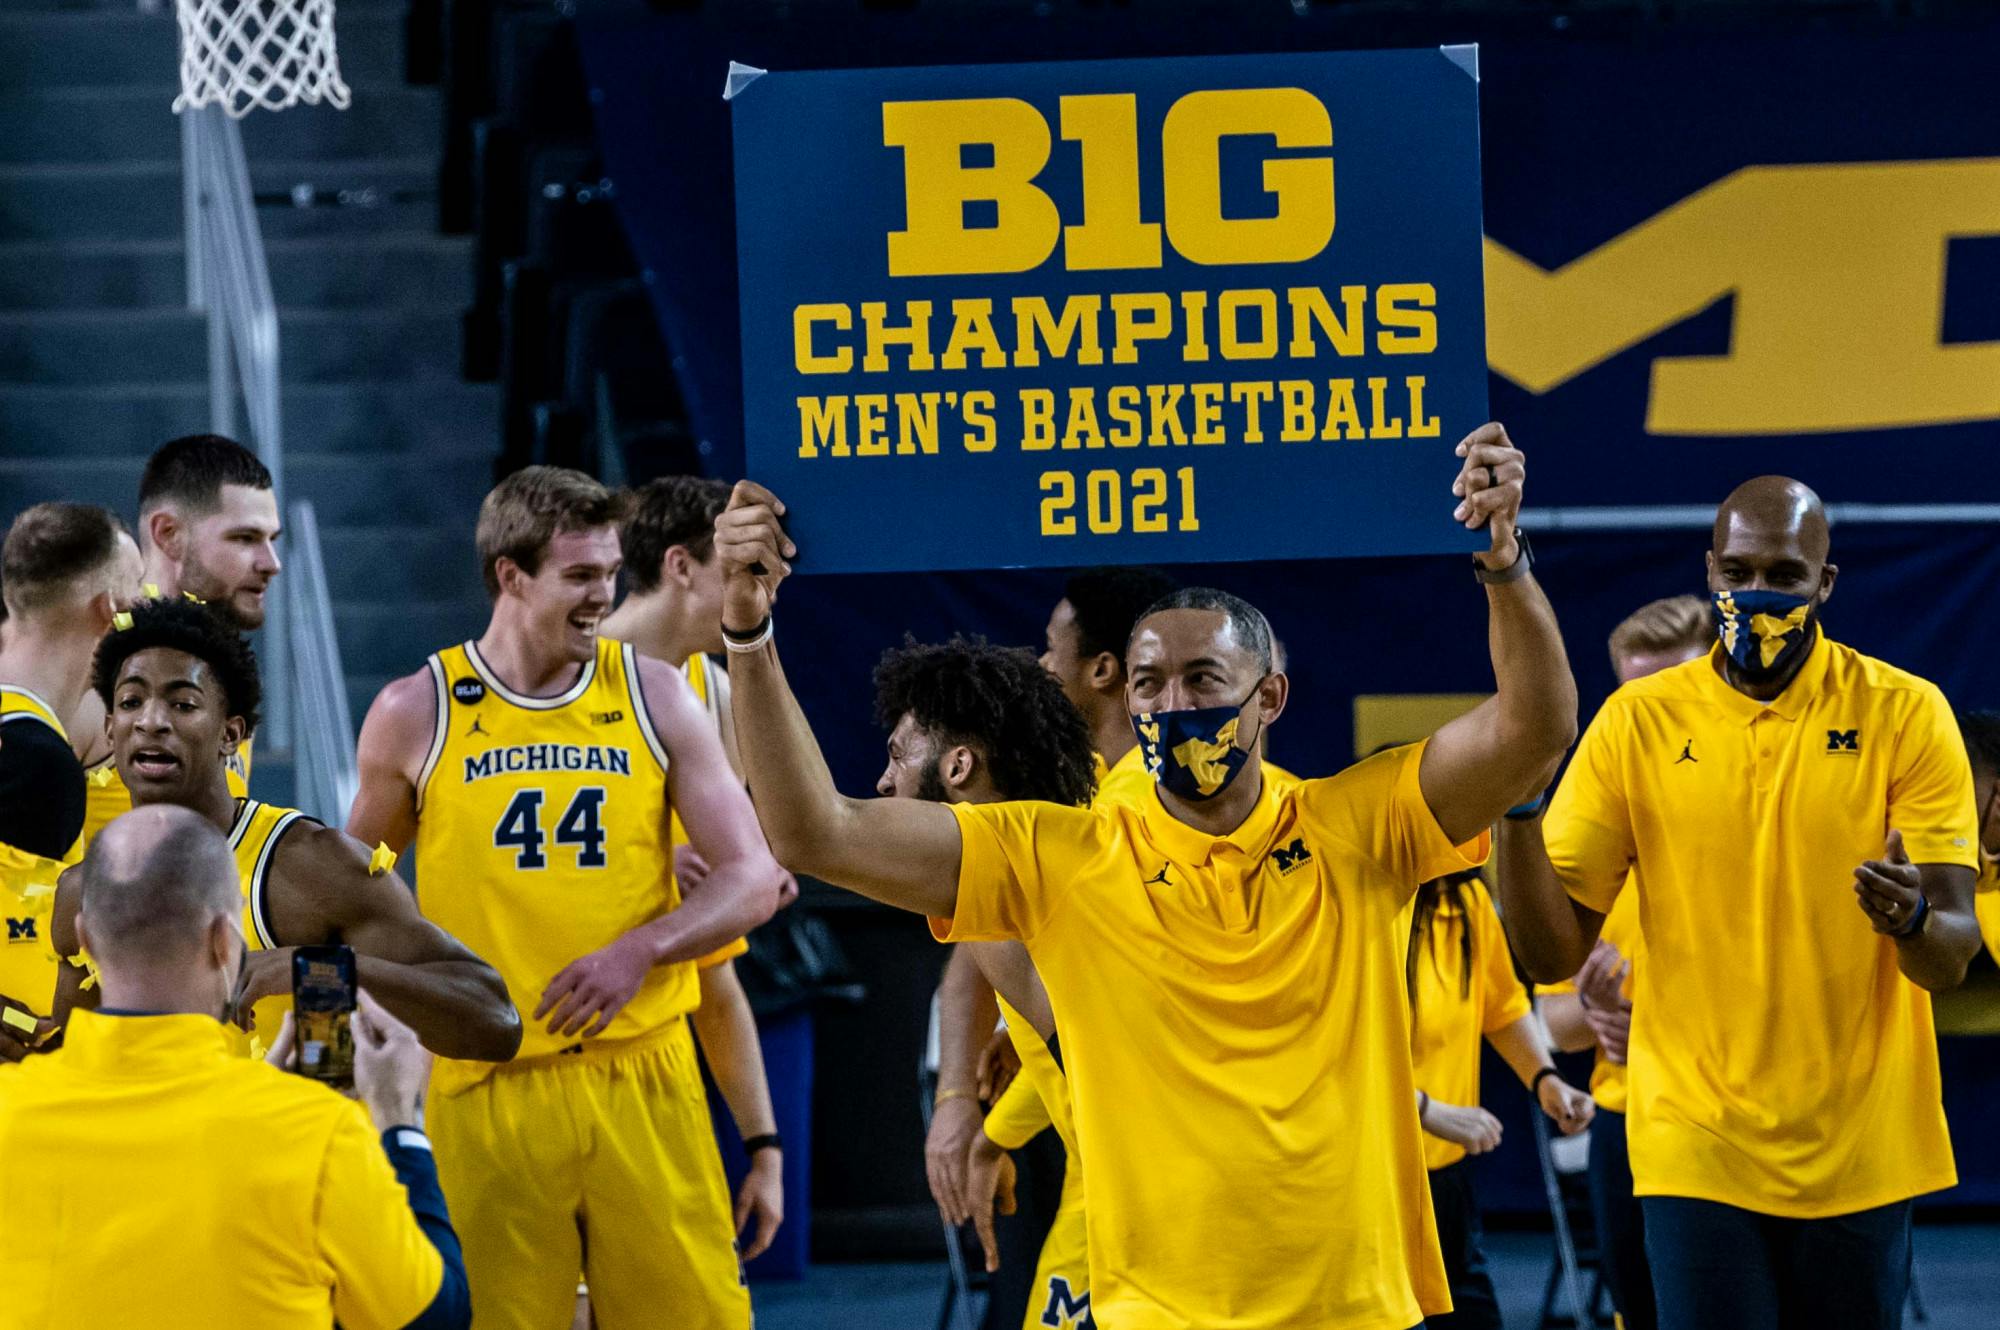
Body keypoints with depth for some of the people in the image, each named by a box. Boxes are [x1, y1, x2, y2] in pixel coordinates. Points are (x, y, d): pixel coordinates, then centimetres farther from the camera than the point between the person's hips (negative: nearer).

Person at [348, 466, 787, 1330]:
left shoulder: (654, 694, 5)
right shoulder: (416, 715, 3)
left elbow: (752, 879, 3)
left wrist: (643, 949, -11)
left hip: (643, 1071, 1)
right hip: (489, 1086, -1)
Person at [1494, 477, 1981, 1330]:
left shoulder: (1903, 714, -2)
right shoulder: (1638, 723, 0)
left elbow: (1954, 954, -6)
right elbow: (1553, 954, -1)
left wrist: (1913, 920, -30)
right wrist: (1517, 811, -17)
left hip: (1859, 1155, 0)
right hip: (1698, 1153, 0)